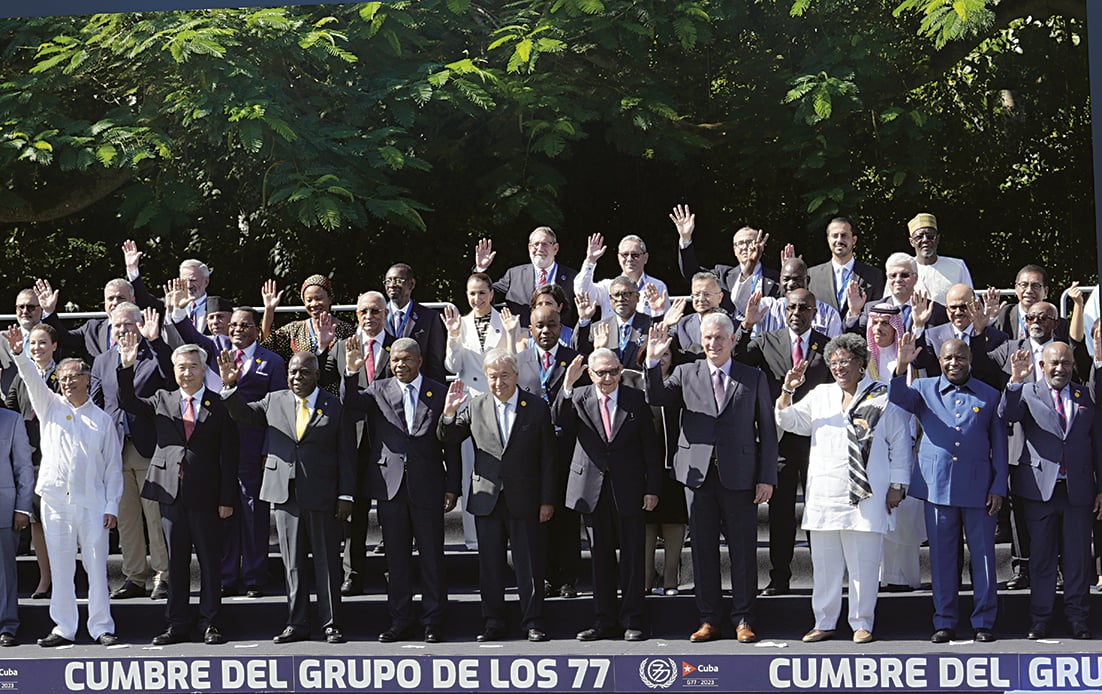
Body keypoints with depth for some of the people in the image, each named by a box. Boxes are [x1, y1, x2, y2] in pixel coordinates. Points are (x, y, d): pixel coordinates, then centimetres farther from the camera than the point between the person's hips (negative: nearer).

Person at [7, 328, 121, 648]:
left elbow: (113, 466, 6)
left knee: (96, 567, -2)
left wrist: (112, 506, 0)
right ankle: (63, 628, 11)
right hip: (55, 500, 1)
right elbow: (32, 379, -4)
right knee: (60, 568, 4)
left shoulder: (102, 419, 8)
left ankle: (101, 627, 5)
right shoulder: (50, 406, 12)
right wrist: (18, 354, -22)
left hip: (92, 502, -1)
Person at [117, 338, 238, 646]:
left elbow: (228, 456, -1)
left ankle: (210, 623, 10)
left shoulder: (218, 406, 1)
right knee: (176, 560, 8)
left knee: (210, 560, 2)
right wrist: (126, 367, -9)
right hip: (170, 492, 3)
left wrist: (227, 498, -6)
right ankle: (177, 624, 13)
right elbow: (127, 403, 6)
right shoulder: (162, 401, 11)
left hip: (205, 494, -3)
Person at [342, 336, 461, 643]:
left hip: (427, 486, -1)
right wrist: (352, 372, -29)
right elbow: (350, 402, -12)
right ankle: (399, 620, 17)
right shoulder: (378, 390, 7)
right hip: (390, 485, 1)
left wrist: (452, 486, 0)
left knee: (431, 555, 3)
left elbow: (451, 443, 4)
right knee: (396, 556, 8)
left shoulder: (439, 393, 4)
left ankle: (433, 620, 13)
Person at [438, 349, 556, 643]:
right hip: (486, 499, 2)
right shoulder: (476, 407, 6)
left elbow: (547, 458, 1)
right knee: (489, 564, 7)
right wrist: (449, 413, -14)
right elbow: (448, 440, 6)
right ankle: (492, 623, 15)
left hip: (524, 501, -2)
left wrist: (547, 500, -4)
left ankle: (533, 622, 10)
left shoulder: (537, 408, 0)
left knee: (529, 563, 2)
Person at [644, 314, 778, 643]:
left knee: (743, 549, 1)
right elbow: (656, 398, -3)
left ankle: (743, 619, 10)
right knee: (703, 548, 6)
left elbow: (767, 429, 4)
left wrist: (767, 478, -3)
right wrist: (653, 361, -18)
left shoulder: (753, 378, 5)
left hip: (739, 477, -2)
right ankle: (708, 620, 14)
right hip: (699, 474, 2)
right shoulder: (686, 374, 9)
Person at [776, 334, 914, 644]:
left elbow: (900, 443, 5)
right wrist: (787, 391, 0)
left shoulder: (884, 398, 4)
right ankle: (824, 623, 14)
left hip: (866, 496, -4)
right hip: (824, 494, 4)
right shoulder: (820, 395, 16)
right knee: (824, 563, 6)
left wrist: (897, 486, 0)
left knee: (864, 564, -2)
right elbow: (788, 421, 17)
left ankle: (862, 624, 7)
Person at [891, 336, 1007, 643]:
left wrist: (999, 487, 2)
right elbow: (895, 400, -9)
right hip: (937, 486, 0)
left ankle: (984, 621, 10)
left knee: (983, 553, 2)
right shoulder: (924, 390, 9)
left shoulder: (989, 396, 9)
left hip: (978, 487, 0)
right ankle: (944, 622, 12)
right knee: (942, 555, 5)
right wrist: (901, 367, -23)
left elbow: (999, 444, 9)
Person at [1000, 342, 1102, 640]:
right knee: (1042, 556, 4)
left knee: (1078, 556, 3)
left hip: (1078, 489, 2)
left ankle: (1078, 620, 11)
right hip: (1040, 488, -2)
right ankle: (1039, 620, 9)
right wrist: (1016, 381, -28)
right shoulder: (1028, 393, 5)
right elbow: (1006, 416, -14)